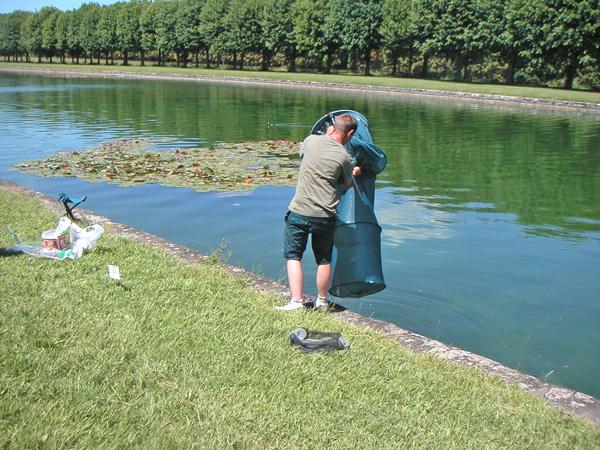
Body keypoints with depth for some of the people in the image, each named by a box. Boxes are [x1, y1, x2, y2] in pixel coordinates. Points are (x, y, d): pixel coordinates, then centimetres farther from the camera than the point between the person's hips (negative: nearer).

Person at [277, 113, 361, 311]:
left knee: (293, 255, 12)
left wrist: (327, 135, 31)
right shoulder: (344, 157, -6)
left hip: (299, 211, 0)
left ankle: (297, 301, 5)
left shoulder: (311, 140, -1)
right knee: (324, 260, 16)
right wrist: (354, 174, 28)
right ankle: (321, 301, 29)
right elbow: (345, 187, 8)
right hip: (325, 215, 0)